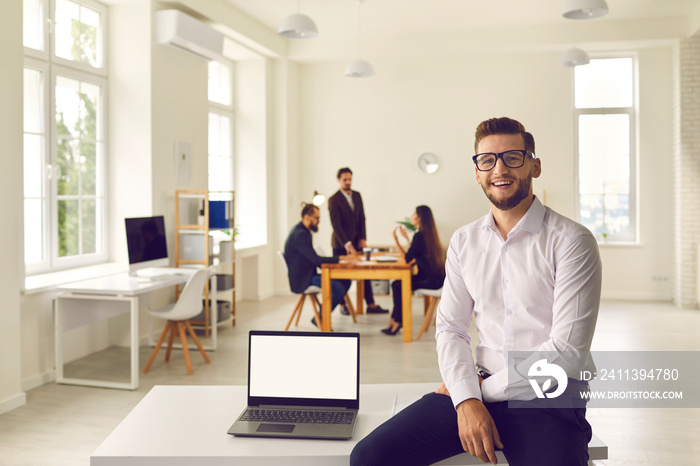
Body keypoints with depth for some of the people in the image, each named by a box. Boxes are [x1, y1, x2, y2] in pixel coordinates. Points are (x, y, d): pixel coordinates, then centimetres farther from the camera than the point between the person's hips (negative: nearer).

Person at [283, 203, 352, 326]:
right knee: (338, 288, -24)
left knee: (345, 281, 3)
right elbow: (315, 259, -27)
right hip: (302, 280, -10)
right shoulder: (300, 235, -21)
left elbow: (313, 259, 17)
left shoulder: (302, 231, 12)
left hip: (308, 274, 10)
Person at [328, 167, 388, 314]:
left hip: (356, 242, 5)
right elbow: (336, 225, -16)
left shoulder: (357, 196, 8)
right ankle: (343, 306, 16)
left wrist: (362, 238, 0)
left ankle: (371, 305, 8)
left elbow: (361, 218, 10)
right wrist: (347, 244, -22)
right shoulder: (334, 200, -11)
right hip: (341, 244, -5)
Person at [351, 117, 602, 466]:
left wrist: (486, 388, -8)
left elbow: (567, 350, -9)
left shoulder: (572, 241, -5)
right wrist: (467, 401, -10)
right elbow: (450, 328, 6)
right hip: (477, 389, 3)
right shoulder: (464, 241, 10)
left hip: (547, 398, -3)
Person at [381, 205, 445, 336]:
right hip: (436, 277, 10)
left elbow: (407, 258, -17)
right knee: (397, 283, 7)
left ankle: (397, 322, 4)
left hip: (431, 280, -10)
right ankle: (393, 322, 7)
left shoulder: (419, 236, -17)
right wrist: (406, 237, 28)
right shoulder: (429, 233, 12)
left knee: (398, 286, -8)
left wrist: (396, 240, -13)